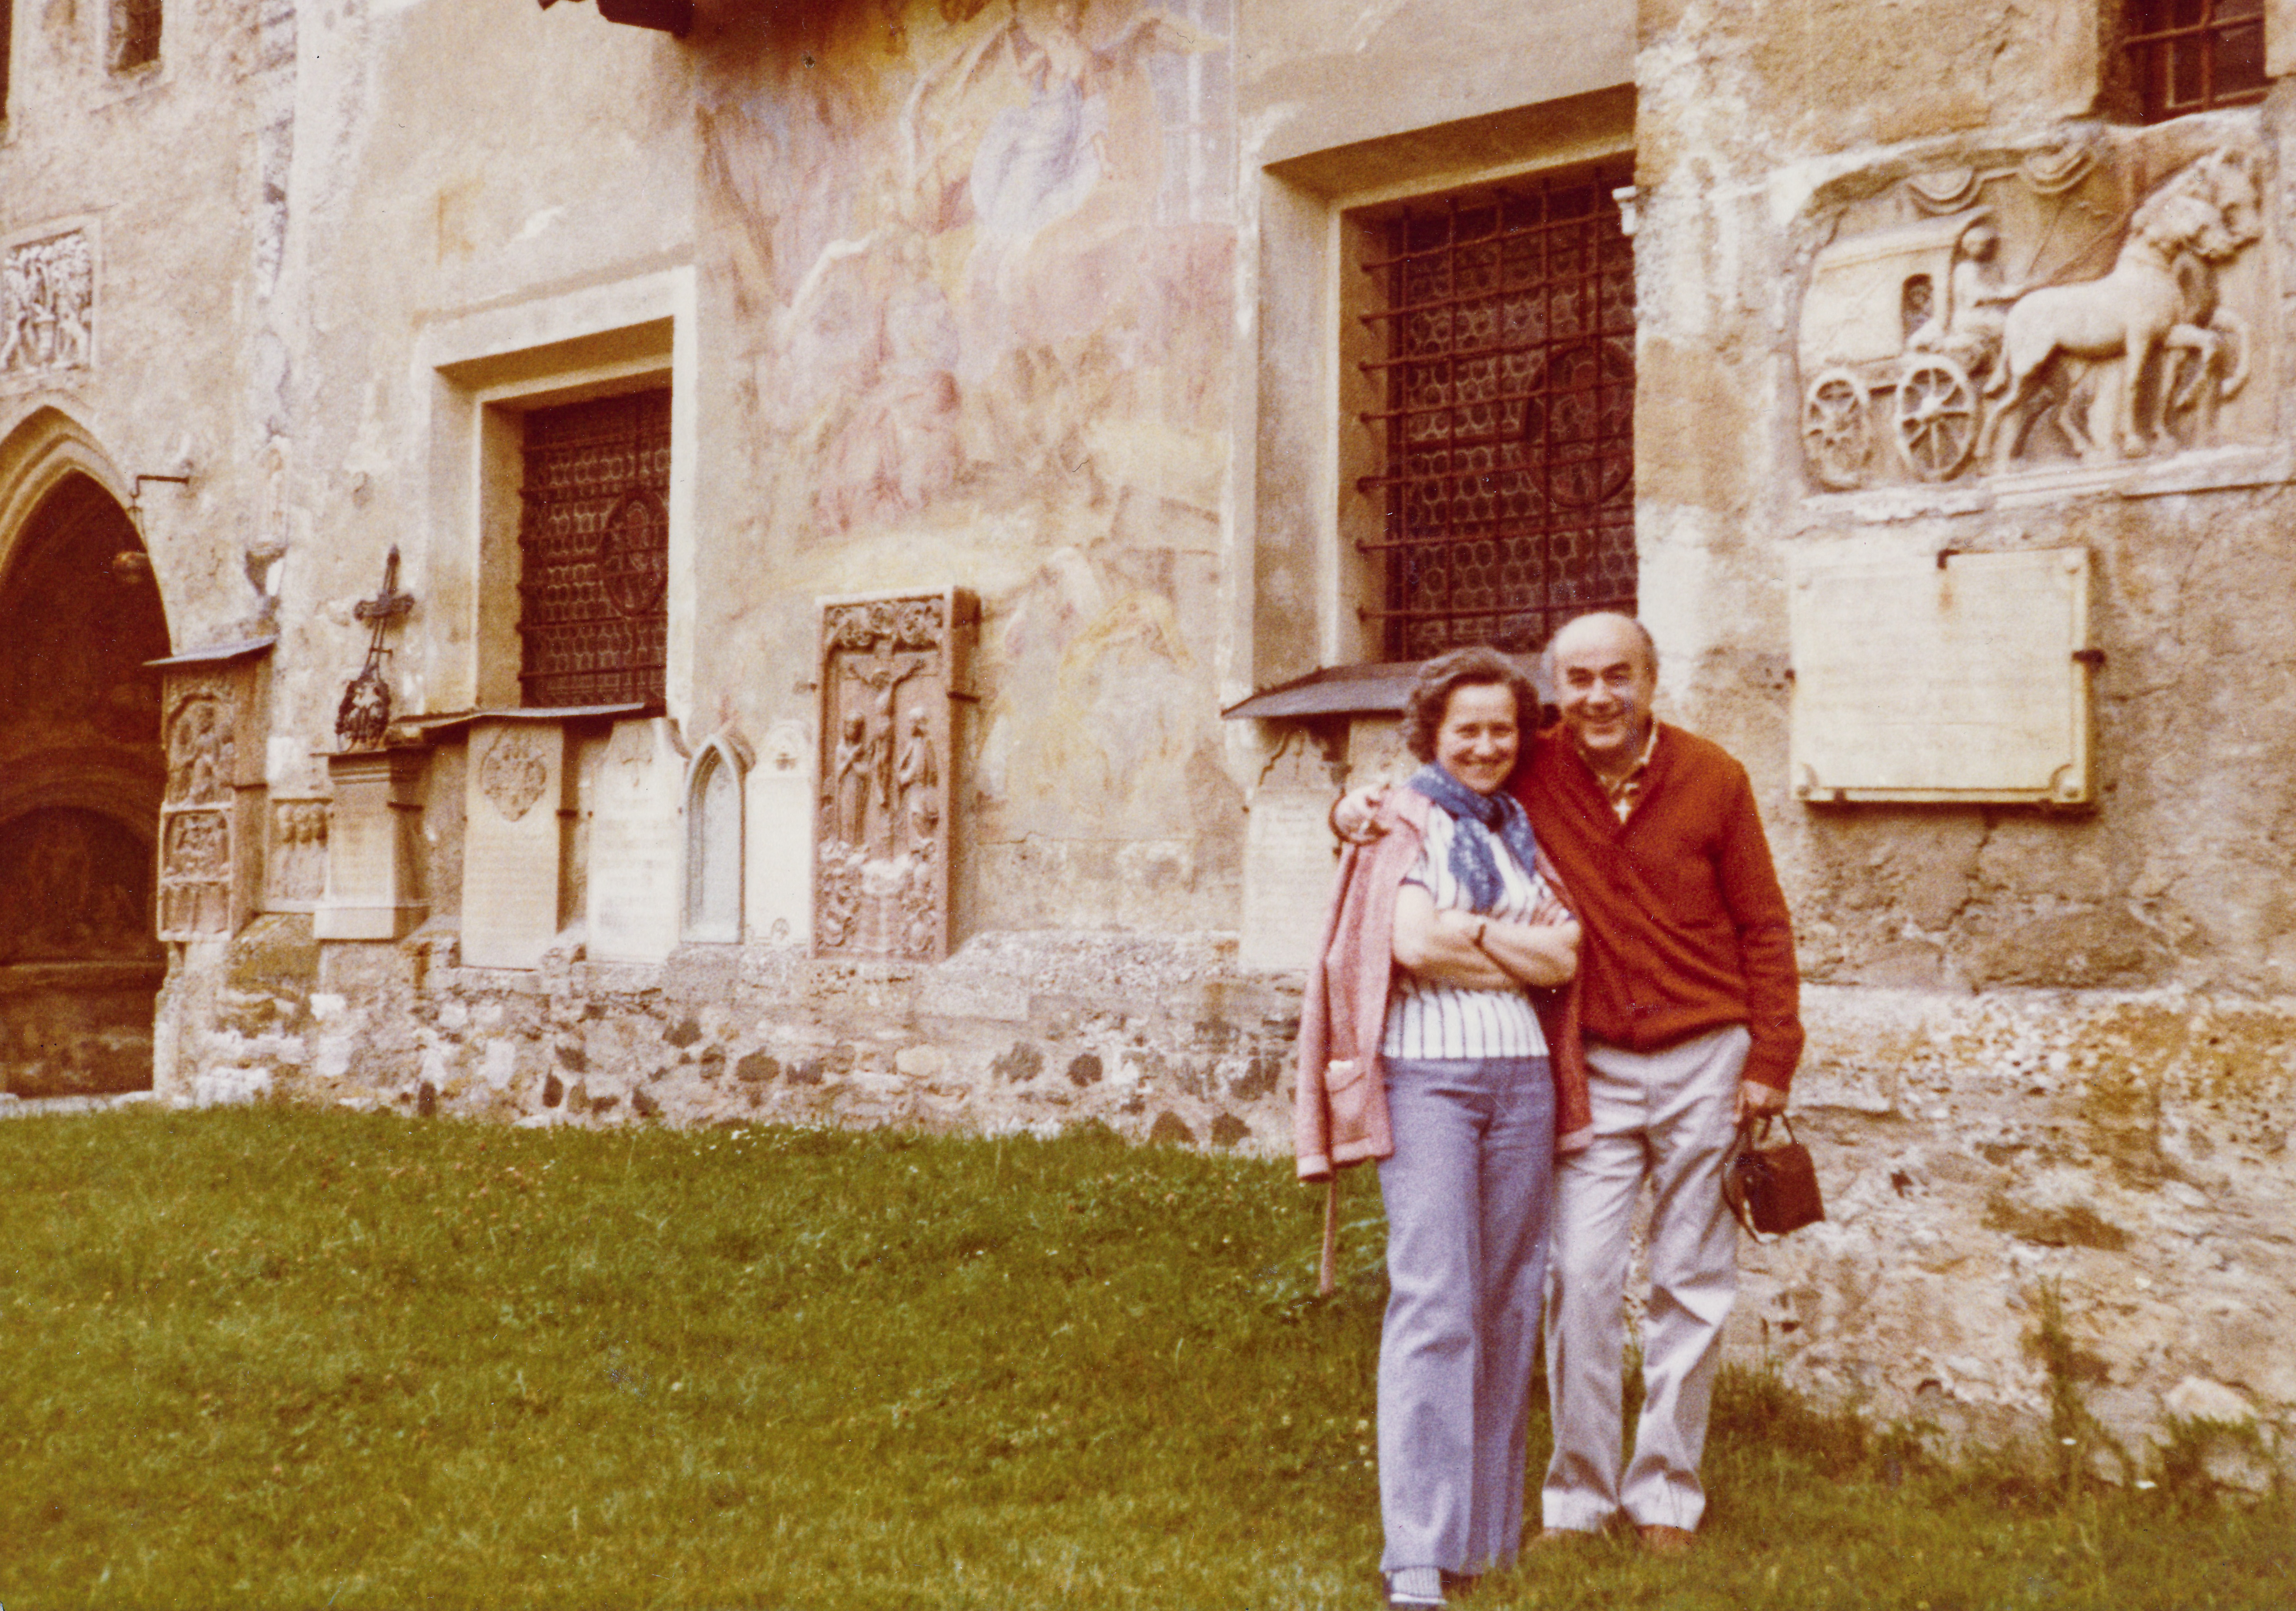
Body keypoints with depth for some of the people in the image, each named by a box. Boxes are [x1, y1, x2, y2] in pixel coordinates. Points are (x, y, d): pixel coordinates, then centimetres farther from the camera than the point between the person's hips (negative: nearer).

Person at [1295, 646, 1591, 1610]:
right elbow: (1413, 944, -11)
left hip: (1521, 1076, 5)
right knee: (1434, 1303, -12)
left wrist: (1470, 931, -5)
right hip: (1425, 1072, -5)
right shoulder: (1400, 825, 3)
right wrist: (1520, 954, -1)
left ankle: (1487, 1528, 16)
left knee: (1508, 1302, 6)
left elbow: (1566, 957, 6)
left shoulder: (1523, 834, 18)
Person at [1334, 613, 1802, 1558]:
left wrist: (1770, 1059, -3)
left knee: (1691, 1284, 7)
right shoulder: (1532, 772, -3)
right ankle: (1579, 1490, 12)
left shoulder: (1712, 779, -4)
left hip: (1704, 1061, 0)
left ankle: (1666, 1491, 21)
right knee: (1580, 1276, -2)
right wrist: (1361, 808, -11)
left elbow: (1764, 925, 1)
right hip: (1595, 1065, 1)